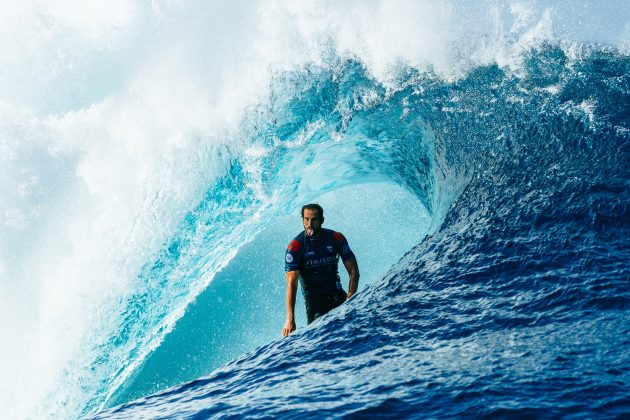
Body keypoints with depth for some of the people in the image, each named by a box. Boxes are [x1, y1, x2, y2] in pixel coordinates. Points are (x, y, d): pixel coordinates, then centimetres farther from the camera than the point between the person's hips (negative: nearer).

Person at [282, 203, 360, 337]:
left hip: (337, 294, 3)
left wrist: (350, 298, -17)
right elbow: (291, 283, -16)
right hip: (314, 297, -3)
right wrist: (290, 319, -26)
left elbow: (353, 271, 1)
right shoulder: (294, 246, -9)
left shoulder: (336, 238, -1)